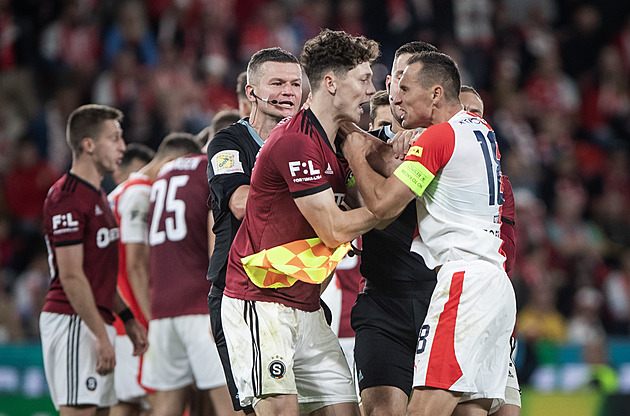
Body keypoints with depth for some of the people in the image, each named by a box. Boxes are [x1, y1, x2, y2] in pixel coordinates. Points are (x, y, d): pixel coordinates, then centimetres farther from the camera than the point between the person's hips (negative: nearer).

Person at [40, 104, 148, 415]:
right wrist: (101, 336, -21)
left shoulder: (96, 196, 19)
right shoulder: (67, 197, -14)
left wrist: (127, 318, 20)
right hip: (73, 322, -10)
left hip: (95, 321, 10)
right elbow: (71, 276, -19)